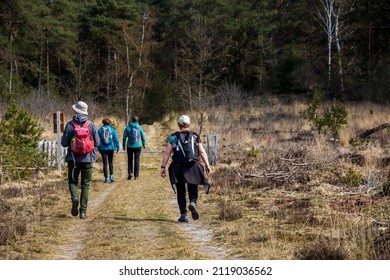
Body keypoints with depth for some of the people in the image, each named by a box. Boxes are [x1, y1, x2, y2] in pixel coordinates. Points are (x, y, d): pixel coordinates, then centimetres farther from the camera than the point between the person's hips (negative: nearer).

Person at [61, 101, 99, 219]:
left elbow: (64, 143, -4)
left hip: (73, 159, -1)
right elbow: (97, 143, -1)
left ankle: (75, 197, -16)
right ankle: (83, 211, 3)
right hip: (87, 159, 1)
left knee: (72, 181, 14)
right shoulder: (91, 125, -3)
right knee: (85, 185, 8)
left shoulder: (70, 125, -6)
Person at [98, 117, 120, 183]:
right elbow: (116, 139, -3)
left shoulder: (100, 130, -2)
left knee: (105, 163, 3)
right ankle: (111, 176, 9)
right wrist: (118, 148, 5)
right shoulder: (112, 129, -3)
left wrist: (99, 149, 13)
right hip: (111, 148, 0)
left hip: (103, 148, 0)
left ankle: (106, 178, 2)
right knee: (111, 162, 17)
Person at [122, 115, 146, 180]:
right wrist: (143, 143, 23)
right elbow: (143, 136, 6)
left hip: (130, 146, 0)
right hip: (138, 146, 0)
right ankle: (136, 175, 7)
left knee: (130, 160, 14)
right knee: (137, 161, 7)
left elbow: (125, 137, -2)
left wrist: (123, 145, 10)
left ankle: (130, 173, -1)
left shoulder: (128, 127, -6)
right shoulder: (139, 127, -3)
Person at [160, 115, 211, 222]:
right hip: (193, 167, 1)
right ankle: (193, 202, -19)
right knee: (193, 189, 13)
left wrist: (163, 167, -1)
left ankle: (183, 215, 3)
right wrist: (207, 165, 5)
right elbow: (202, 152, 1)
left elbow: (167, 153, -3)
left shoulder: (173, 137, 2)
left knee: (181, 192, 9)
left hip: (178, 168, -1)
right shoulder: (195, 136, 5)